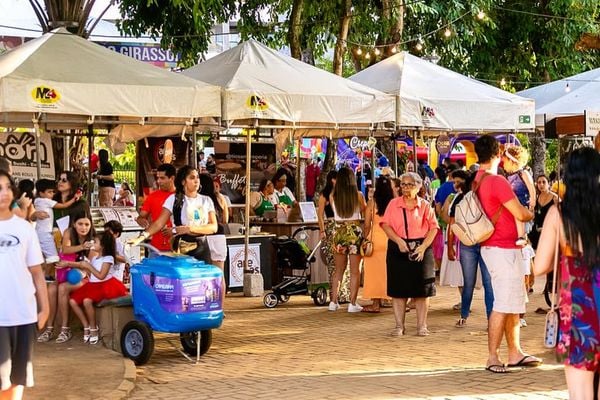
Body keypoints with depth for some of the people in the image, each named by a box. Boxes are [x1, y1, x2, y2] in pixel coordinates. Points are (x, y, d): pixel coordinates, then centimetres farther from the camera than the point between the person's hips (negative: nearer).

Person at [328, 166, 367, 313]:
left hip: (339, 232, 2)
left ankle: (334, 302, 14)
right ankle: (352, 303, 2)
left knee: (339, 269, 14)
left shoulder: (333, 196, -3)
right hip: (355, 232, -2)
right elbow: (364, 211, 6)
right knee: (355, 270, 4)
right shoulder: (358, 195, -8)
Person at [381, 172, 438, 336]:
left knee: (421, 288, 1)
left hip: (421, 249, 0)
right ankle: (399, 325, 8)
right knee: (398, 288, 1)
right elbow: (385, 224, -1)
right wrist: (398, 241, -15)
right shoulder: (393, 204, 7)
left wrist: (423, 247, -13)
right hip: (398, 249, 1)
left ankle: (422, 326, 9)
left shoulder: (425, 206, 5)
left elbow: (433, 227, -1)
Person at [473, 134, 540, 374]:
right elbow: (520, 213, -17)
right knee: (503, 305, -6)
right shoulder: (497, 181, -19)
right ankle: (492, 358, -2)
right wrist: (532, 214, 4)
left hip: (493, 247, 10)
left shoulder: (477, 181, 10)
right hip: (504, 249, -10)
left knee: (514, 303, 15)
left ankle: (515, 353, 19)